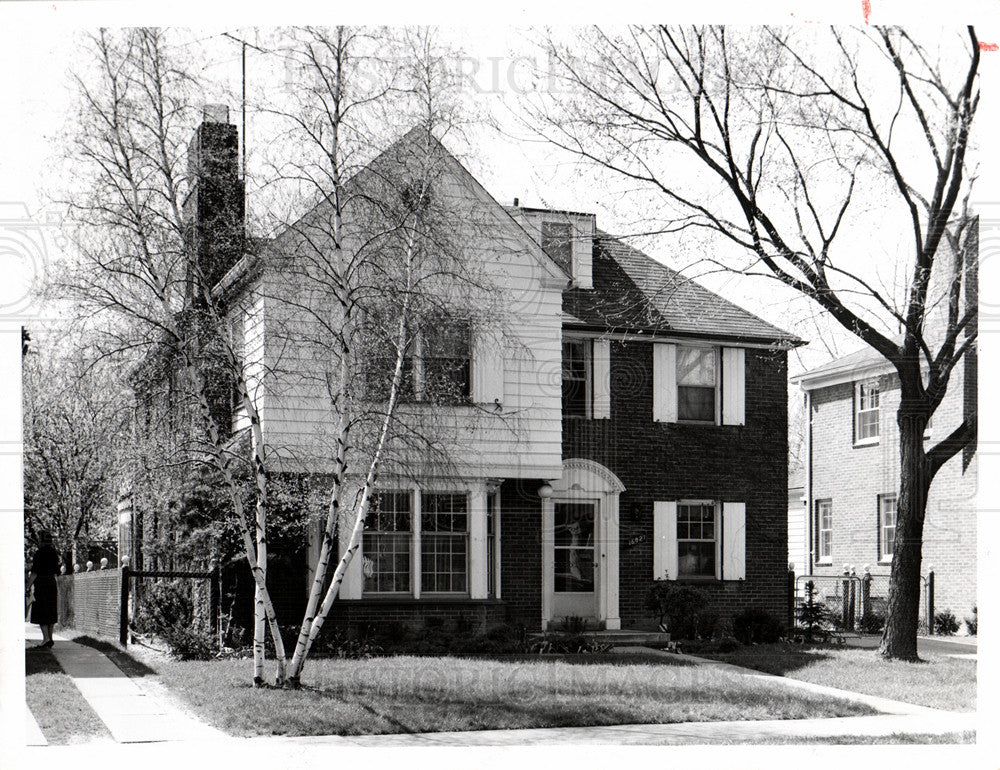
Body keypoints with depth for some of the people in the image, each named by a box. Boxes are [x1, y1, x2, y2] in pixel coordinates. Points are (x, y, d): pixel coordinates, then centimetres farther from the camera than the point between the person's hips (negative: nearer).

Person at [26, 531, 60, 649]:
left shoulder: (39, 553, -11)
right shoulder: (54, 553, 11)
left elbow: (34, 573, -13)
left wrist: (28, 587, -8)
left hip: (41, 584, -7)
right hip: (52, 584, 7)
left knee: (41, 612, -6)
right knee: (51, 611, 10)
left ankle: (46, 638, -15)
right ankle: (50, 638, 12)